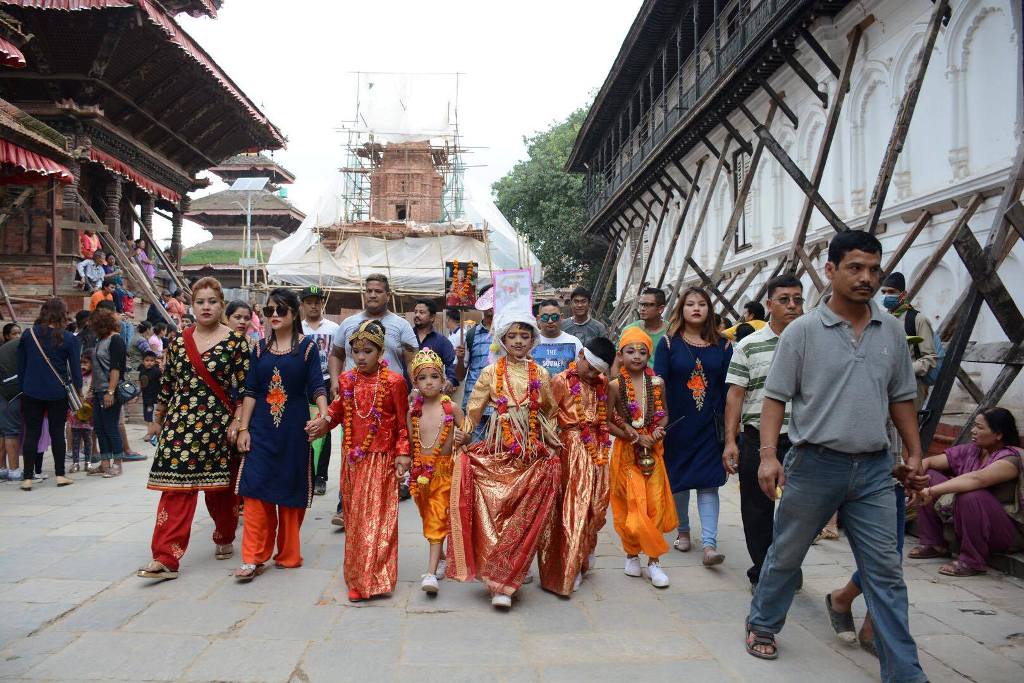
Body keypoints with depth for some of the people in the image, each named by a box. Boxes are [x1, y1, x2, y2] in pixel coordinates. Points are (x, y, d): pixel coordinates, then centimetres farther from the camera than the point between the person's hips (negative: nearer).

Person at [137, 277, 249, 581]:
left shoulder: (235, 342, -3)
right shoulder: (179, 340, 7)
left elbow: (245, 387, -5)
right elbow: (167, 383, 14)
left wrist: (237, 422, -11)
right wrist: (157, 419, 18)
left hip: (218, 424, -2)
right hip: (180, 423, 2)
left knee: (220, 488, 10)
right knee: (175, 490, -3)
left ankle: (225, 538, 34)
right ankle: (166, 559, -3)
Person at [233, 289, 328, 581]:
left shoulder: (307, 346, -1)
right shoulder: (260, 348, 7)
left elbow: (317, 386, -7)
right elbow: (251, 391, 7)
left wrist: (324, 414, -25)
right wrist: (243, 428, 1)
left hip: (294, 428, -2)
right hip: (262, 428, 2)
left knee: (291, 491, 7)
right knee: (256, 490, -4)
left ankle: (288, 554, 21)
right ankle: (254, 558, 1)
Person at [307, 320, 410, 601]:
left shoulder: (394, 382, -9)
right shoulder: (346, 381, 3)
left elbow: (402, 422, -4)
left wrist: (403, 454, -8)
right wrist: (323, 421, 1)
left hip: (381, 460, -5)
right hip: (352, 459, 5)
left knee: (377, 517, -5)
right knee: (353, 517, 12)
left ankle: (373, 578, 2)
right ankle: (357, 575, 26)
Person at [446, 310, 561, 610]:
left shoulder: (540, 374, 8)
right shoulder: (491, 372, 4)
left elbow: (550, 411, 19)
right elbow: (473, 411, 6)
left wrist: (552, 441, 9)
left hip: (534, 452, 1)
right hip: (498, 451, -1)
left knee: (524, 517, -4)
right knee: (493, 513, -7)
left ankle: (503, 583, 6)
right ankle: (501, 581, 8)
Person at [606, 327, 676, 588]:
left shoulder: (657, 383, 1)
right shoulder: (615, 385, -6)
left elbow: (664, 415, 12)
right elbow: (606, 422, -6)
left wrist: (658, 431, -9)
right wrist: (634, 437, -14)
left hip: (653, 450, 2)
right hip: (626, 452, -2)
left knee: (655, 505, 1)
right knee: (631, 505, 2)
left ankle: (654, 561, 12)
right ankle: (632, 554, 23)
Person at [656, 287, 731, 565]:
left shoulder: (722, 345, 3)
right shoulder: (669, 343, -1)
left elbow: (728, 386, 4)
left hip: (710, 425, 0)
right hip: (678, 424, 0)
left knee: (708, 483, -3)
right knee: (678, 479, 11)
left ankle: (710, 544, -5)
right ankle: (683, 531, 30)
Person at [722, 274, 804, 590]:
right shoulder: (749, 346, 1)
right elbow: (735, 394, -1)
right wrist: (730, 441, -7)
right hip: (756, 440, -1)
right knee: (758, 510, 8)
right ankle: (762, 572, 24)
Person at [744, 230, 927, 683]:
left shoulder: (892, 331, 6)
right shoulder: (803, 331, -6)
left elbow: (901, 397, 15)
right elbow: (776, 396, -7)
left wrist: (914, 452, 12)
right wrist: (768, 455, -14)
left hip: (874, 469, 3)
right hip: (815, 464, -3)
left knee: (885, 571, 6)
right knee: (786, 555, 13)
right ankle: (762, 626, 35)